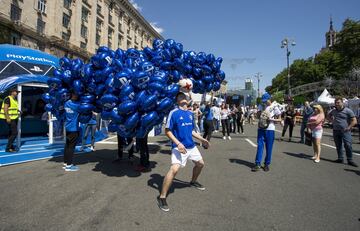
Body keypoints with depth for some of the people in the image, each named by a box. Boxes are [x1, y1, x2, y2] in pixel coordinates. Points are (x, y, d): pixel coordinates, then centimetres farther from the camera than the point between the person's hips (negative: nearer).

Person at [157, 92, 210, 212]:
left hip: (191, 146, 8)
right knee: (174, 169, -24)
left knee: (200, 163, 22)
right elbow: (167, 131, -13)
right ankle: (162, 197, -10)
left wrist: (202, 139, 19)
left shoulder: (190, 113, 10)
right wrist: (178, 143, -23)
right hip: (179, 147, -8)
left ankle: (193, 182, 50)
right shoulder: (173, 113, -12)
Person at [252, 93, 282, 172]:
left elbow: (280, 119, 0)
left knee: (269, 148, 3)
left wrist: (271, 119, -16)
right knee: (260, 146, -1)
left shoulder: (274, 108, -1)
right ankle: (257, 164, 2)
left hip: (270, 130, -3)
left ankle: (267, 164, 15)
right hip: (261, 129, 3)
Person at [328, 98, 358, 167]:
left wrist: (348, 128, -14)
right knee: (338, 146, 11)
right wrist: (331, 120, 13)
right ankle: (340, 158, 22)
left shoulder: (348, 111, -6)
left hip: (345, 131, -5)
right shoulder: (333, 111, 9)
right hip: (336, 131, 5)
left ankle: (350, 160, 2)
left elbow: (354, 121, -7)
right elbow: (329, 115, 31)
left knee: (348, 145, -8)